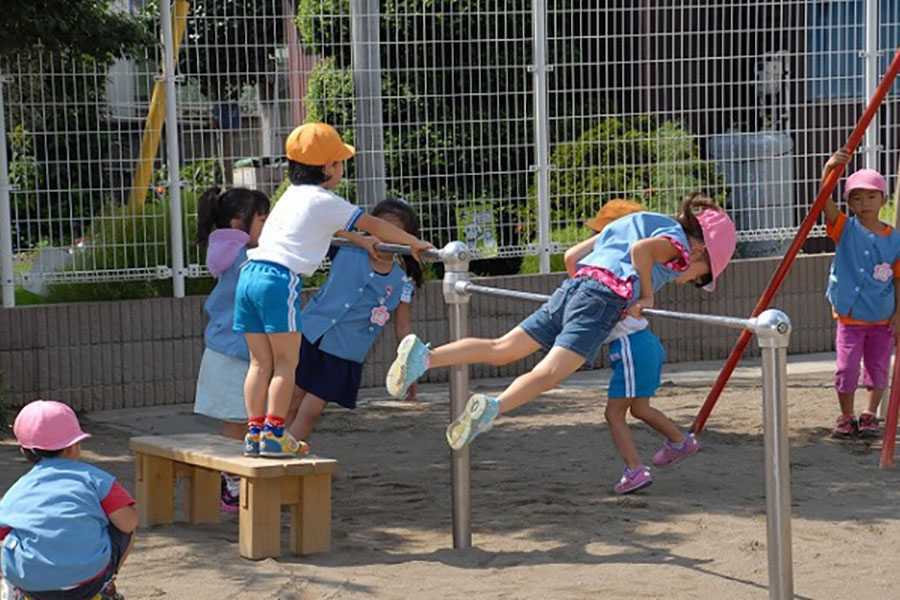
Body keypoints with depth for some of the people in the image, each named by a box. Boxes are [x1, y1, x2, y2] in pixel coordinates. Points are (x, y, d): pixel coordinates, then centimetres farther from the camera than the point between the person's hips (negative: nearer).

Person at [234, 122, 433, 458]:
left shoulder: (294, 195, 25)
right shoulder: (325, 202, 1)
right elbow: (373, 226, 3)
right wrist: (414, 243, 13)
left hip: (251, 273, 8)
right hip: (280, 279, -8)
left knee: (260, 362, 10)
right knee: (286, 361, -1)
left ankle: (255, 431, 8)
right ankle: (274, 433, -4)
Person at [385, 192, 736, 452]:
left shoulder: (635, 221, 35)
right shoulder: (678, 242, 9)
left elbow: (571, 257, 31)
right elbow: (641, 250, -16)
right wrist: (645, 297, -4)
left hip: (574, 286, 8)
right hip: (605, 299, -7)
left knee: (501, 349, 1)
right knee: (550, 372, -22)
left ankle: (425, 357, -15)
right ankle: (493, 408, -46)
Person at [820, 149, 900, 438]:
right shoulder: (845, 229, -7)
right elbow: (825, 199, -22)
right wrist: (829, 168, -39)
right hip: (849, 317, -1)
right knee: (847, 368, -1)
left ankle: (870, 415, 24)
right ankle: (846, 418, 15)